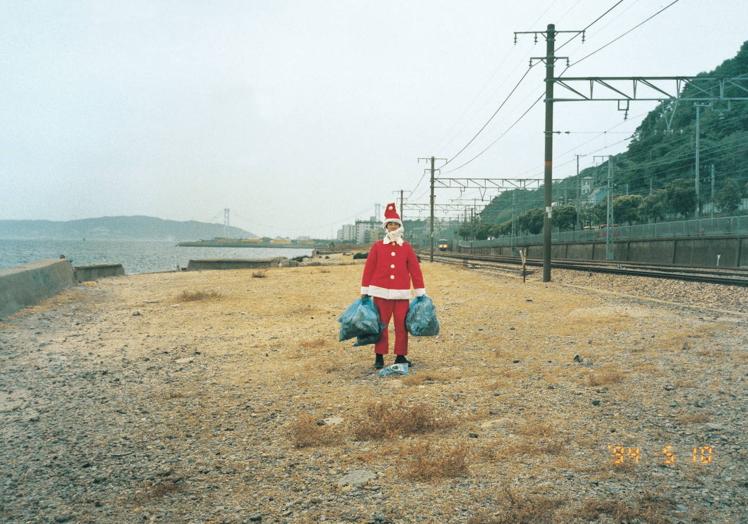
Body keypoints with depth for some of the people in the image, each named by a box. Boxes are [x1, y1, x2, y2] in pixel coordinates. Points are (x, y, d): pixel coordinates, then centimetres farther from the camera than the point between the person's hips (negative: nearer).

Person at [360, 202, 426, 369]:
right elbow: (368, 269, 2)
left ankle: (400, 356, 14)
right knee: (381, 326, 4)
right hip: (381, 294, -1)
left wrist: (420, 293, 2)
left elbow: (415, 270, 5)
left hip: (401, 294, 1)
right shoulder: (377, 246, 3)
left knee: (402, 326, 3)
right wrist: (364, 292, 0)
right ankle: (379, 357, 13)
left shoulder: (407, 247, 6)